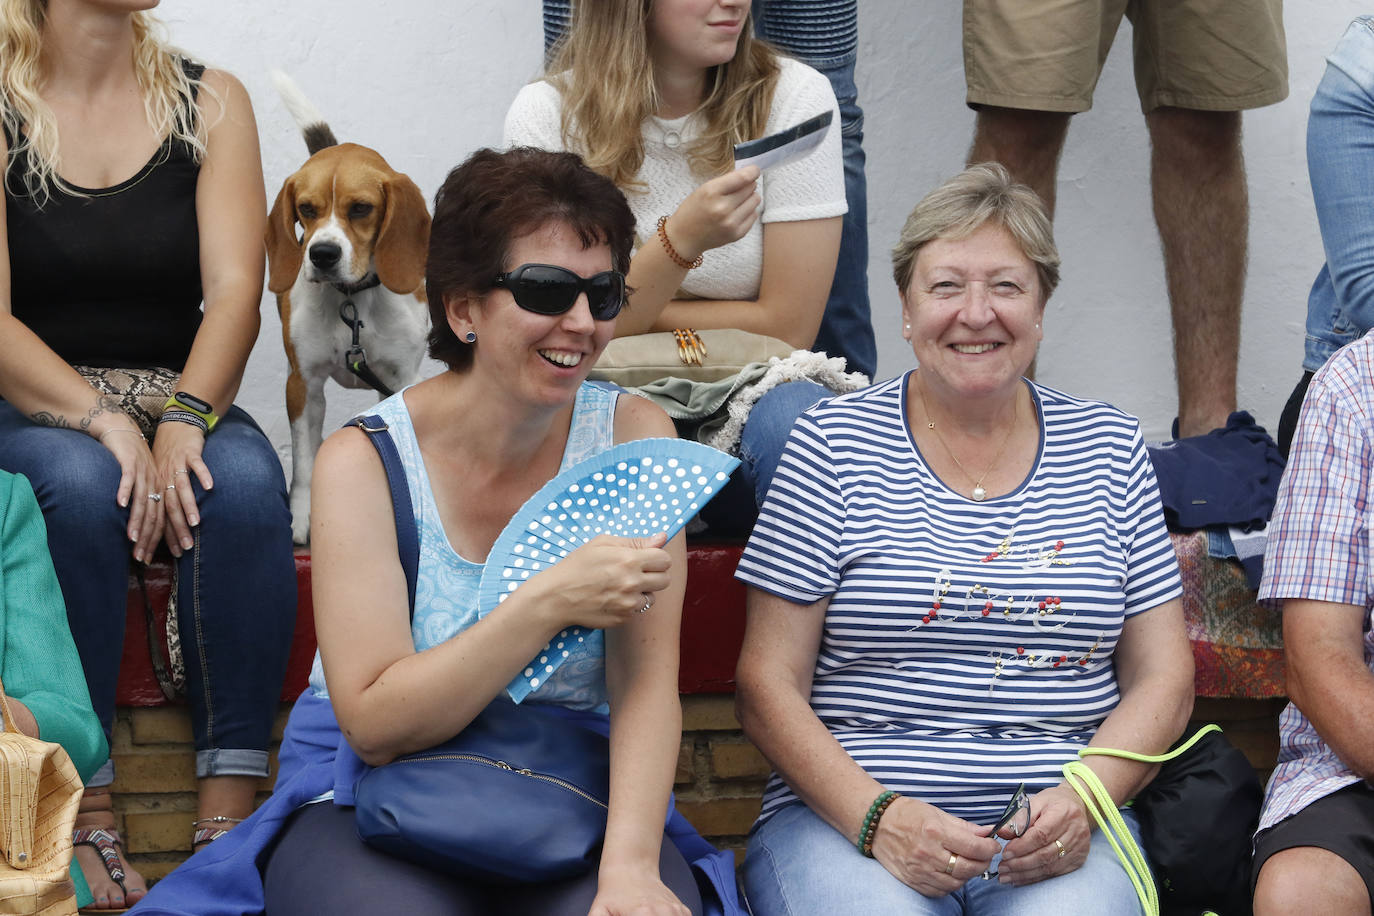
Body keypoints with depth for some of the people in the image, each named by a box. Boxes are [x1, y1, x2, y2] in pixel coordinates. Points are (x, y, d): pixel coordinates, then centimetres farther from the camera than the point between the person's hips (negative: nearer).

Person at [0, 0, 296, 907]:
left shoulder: (209, 102, 6)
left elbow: (235, 289, -5)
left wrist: (183, 420, -23)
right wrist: (103, 421, -27)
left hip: (180, 400, 2)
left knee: (246, 481, -31)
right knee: (82, 485, -36)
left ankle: (229, 822, -33)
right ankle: (87, 821, -33)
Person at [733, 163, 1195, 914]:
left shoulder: (1107, 448, 13)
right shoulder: (834, 444, 5)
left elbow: (1162, 680, 12)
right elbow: (767, 685, 1)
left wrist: (1080, 801, -7)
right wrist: (878, 818, -14)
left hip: (1056, 833, 2)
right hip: (845, 816, -1)